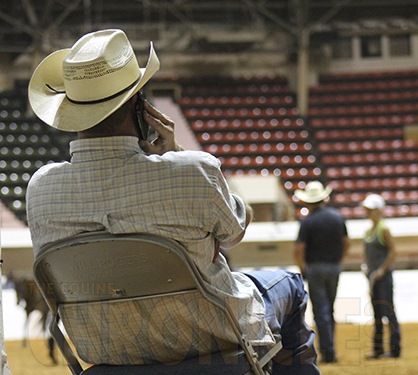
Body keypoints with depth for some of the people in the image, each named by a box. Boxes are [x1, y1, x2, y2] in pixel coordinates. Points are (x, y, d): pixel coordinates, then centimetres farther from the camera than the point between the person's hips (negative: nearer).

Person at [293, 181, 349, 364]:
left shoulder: (307, 221, -11)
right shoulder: (338, 217, 4)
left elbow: (299, 249, -16)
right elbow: (346, 243, 12)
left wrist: (302, 268, -1)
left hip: (315, 268, -5)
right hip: (335, 268, 5)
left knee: (321, 311, -2)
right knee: (330, 309, 15)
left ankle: (327, 351, -6)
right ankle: (329, 351, 18)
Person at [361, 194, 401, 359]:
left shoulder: (384, 229, -10)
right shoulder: (369, 231, 15)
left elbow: (393, 253, -14)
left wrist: (381, 270, -15)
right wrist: (367, 268, 11)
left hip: (384, 276, -8)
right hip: (373, 276, 8)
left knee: (388, 311, -8)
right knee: (376, 313, 10)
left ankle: (395, 349, -6)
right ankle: (378, 349, 14)